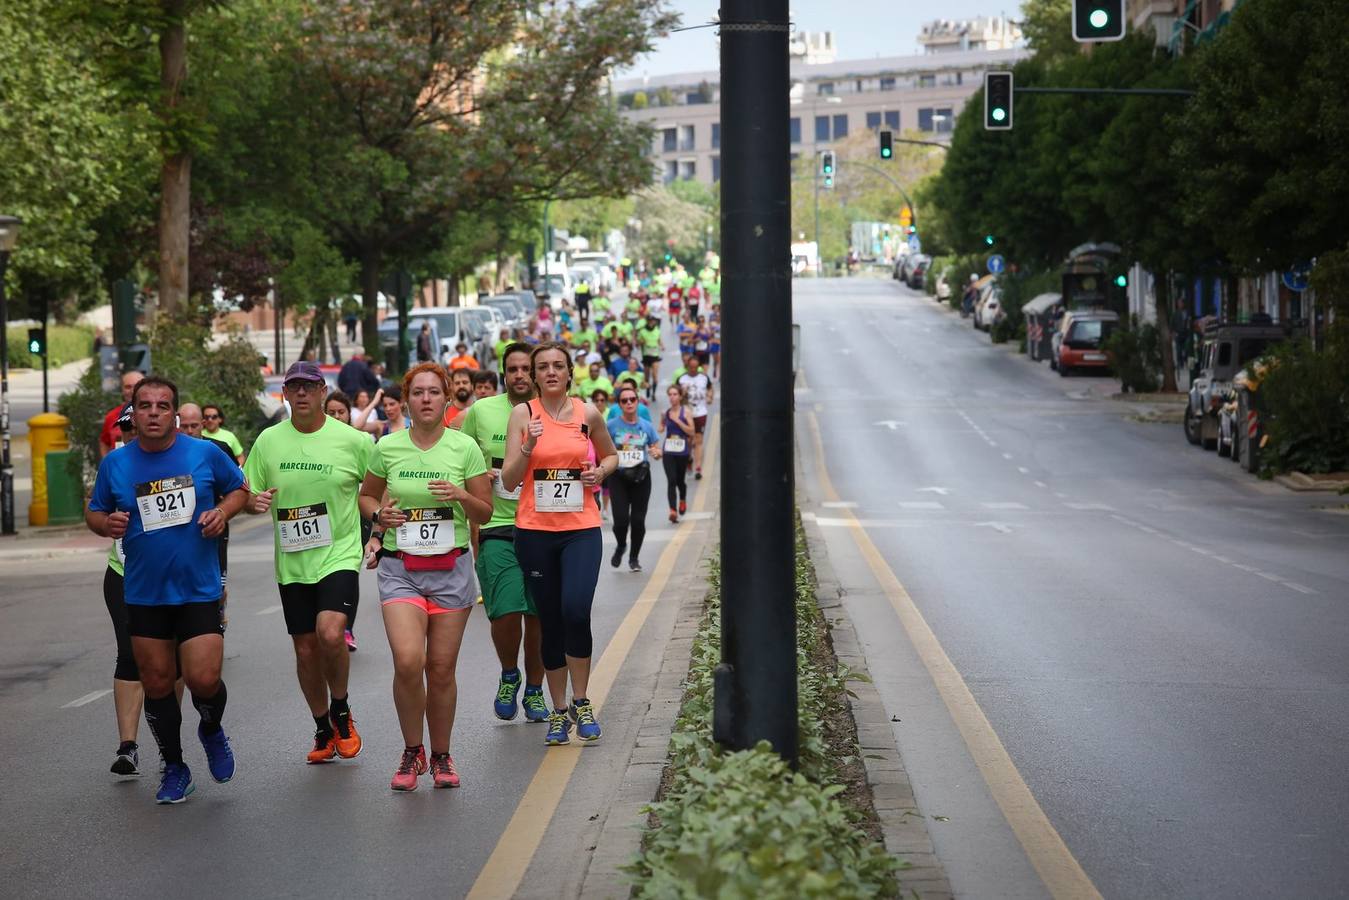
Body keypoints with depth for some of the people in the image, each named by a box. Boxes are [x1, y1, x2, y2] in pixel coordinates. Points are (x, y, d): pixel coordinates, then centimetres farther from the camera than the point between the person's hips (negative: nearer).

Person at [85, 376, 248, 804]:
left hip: (199, 589, -2)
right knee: (157, 684, 7)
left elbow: (239, 488, 10)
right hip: (144, 593, 2)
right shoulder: (115, 463, 0)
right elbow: (94, 512, 11)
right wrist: (106, 523, -12)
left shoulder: (206, 454, -4)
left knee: (203, 679, -11)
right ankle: (174, 769, 26)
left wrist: (222, 512, -10)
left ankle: (212, 730, 24)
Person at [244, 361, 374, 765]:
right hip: (291, 563, 3)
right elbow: (248, 496, 10)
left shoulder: (353, 440, -4)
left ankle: (341, 711, 2)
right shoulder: (268, 441, 3)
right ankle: (323, 731, 27)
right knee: (306, 650, 8)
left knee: (330, 635, -23)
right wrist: (254, 502, -13)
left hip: (339, 555, -3)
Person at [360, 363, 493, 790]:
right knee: (407, 662, -17)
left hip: (451, 567, 0)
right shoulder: (388, 447, 2)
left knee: (441, 668, 3)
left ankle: (441, 757, 22)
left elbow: (484, 513, 5)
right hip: (400, 568, 0)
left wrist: (461, 495, -15)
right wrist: (378, 514, -5)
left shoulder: (464, 447, 0)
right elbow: (366, 495, 17)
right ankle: (411, 752, 3)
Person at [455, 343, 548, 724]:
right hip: (496, 526, -1)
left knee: (538, 614, 3)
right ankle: (509, 676, 16)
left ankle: (534, 689, 22)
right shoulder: (481, 411, 3)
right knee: (505, 611, -12)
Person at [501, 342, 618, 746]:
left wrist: (600, 471, 0)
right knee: (550, 622, 6)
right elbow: (509, 480, -2)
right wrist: (528, 446, -18)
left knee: (576, 611, -18)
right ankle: (559, 712, 18)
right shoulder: (523, 414, 1)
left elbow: (611, 455, 21)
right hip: (535, 530, 0)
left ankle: (582, 704, -1)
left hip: (581, 529, 0)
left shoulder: (587, 413, 4)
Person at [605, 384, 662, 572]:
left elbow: (657, 449, 12)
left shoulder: (646, 426, 4)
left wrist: (656, 453, -11)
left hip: (641, 476, 2)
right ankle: (620, 546, 22)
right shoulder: (612, 426, -3)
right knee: (621, 519, -11)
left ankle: (634, 558, 21)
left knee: (638, 520, 0)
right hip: (618, 477, -2)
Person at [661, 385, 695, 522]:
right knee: (671, 480, -13)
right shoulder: (666, 412, 5)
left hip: (682, 451, -1)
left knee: (680, 480, 13)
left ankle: (683, 500, 45)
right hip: (668, 451, 1)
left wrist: (677, 420, -17)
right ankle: (673, 510, -19)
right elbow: (661, 428, 21)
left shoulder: (686, 412, -3)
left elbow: (691, 432, -11)